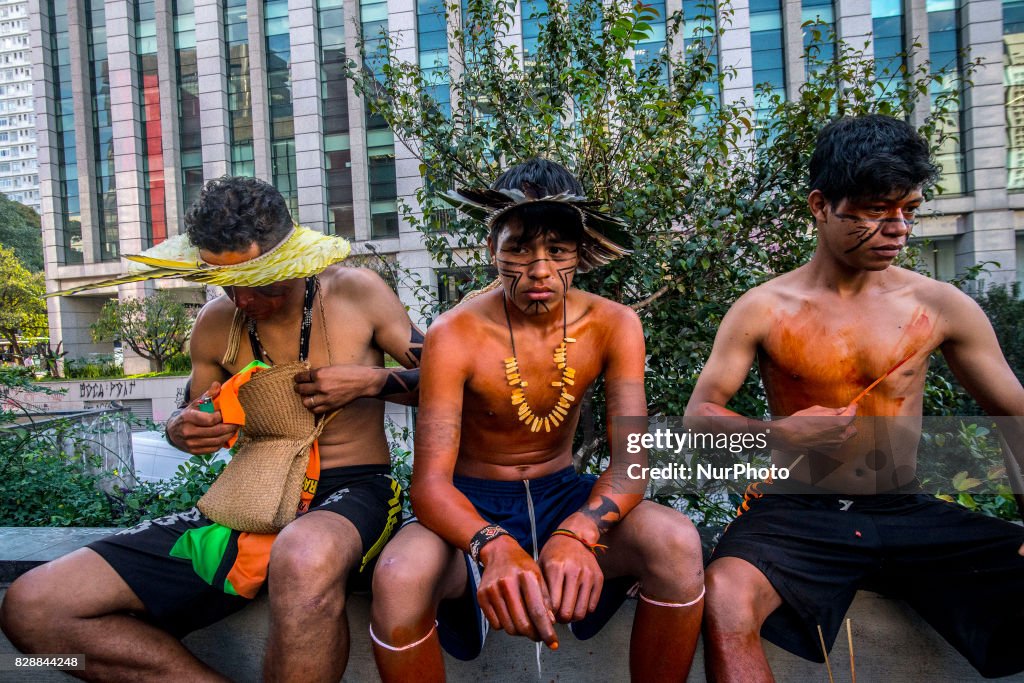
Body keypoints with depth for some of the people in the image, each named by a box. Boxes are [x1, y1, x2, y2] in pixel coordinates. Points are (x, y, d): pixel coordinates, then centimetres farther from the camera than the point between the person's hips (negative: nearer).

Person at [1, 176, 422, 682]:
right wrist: (183, 430, -2)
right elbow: (196, 422, 23)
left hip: (352, 490, -4)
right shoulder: (215, 324, 7)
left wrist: (370, 381, -15)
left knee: (304, 558, -44)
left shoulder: (357, 293, -3)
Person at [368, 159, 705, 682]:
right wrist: (493, 547, -43)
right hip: (473, 504, -1)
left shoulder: (612, 325, -9)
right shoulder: (454, 336, -17)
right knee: (398, 577, -33)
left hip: (562, 494, 2)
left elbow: (631, 457, -15)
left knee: (677, 543, -26)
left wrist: (577, 533, -37)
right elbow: (430, 482, -22)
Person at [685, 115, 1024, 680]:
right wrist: (778, 433, -21)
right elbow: (699, 415, -3)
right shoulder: (763, 309, -3)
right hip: (797, 512, -3)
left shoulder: (941, 307, 4)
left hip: (906, 512, 4)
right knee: (724, 598, -33)